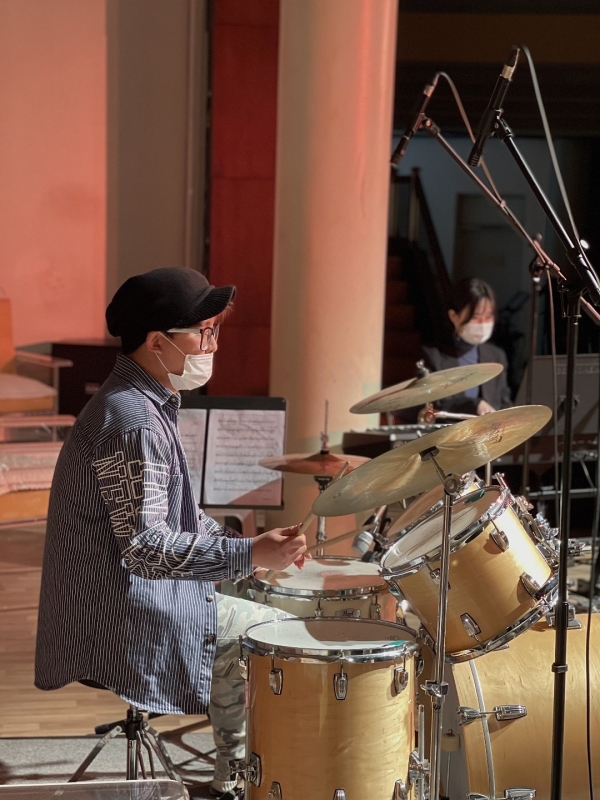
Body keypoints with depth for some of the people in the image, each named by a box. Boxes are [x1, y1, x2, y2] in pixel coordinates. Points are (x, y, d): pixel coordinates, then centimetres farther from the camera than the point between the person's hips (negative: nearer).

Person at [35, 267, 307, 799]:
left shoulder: (150, 405, 11)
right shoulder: (133, 422, -24)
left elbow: (177, 513, 18)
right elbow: (148, 546, -28)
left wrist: (247, 544, 5)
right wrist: (250, 556, -29)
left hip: (143, 590, 11)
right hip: (122, 611, -11)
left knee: (273, 626, 16)